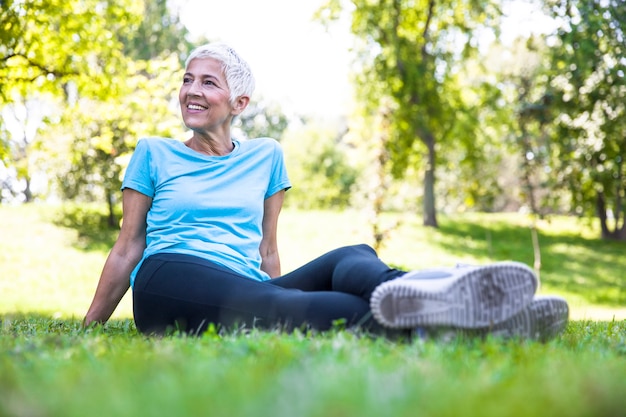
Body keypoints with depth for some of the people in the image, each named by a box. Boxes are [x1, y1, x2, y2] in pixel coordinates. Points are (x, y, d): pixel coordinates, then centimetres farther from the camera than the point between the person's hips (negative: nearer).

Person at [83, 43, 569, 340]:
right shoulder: (154, 154, 14)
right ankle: (402, 315, -69)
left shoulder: (266, 156, 20)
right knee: (270, 305, -39)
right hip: (169, 282, -3)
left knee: (353, 257, -27)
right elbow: (128, 248, 15)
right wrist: (86, 331, 13)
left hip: (249, 287, 3)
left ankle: (410, 292, -64)